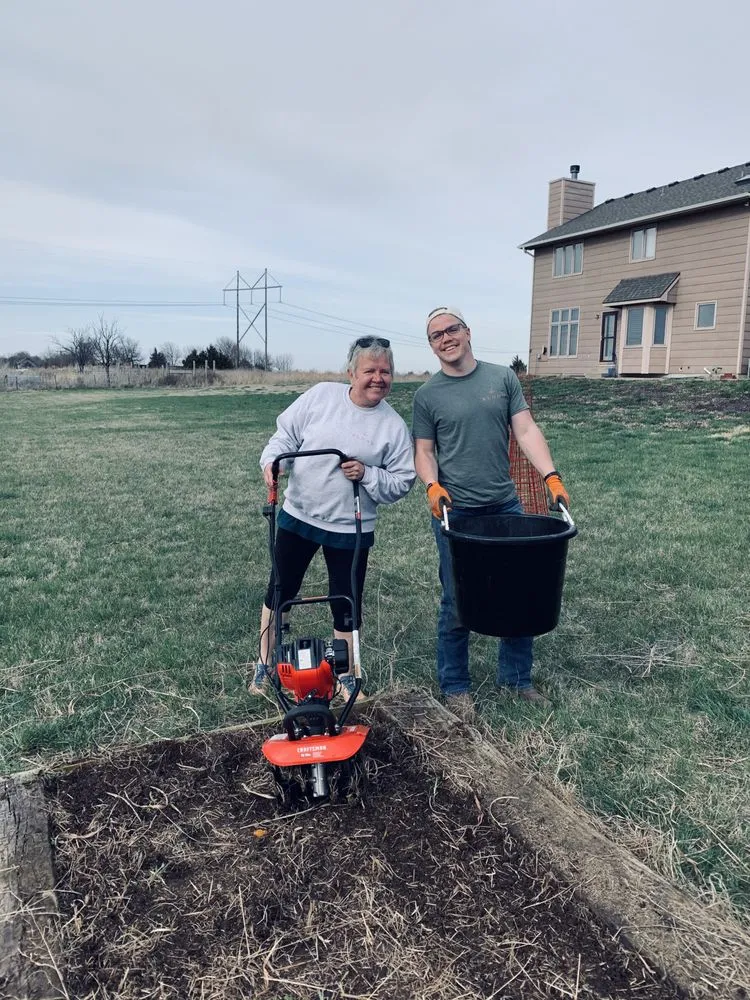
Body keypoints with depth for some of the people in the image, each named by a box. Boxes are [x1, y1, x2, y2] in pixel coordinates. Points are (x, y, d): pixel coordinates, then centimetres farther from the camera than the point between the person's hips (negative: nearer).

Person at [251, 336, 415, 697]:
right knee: (280, 591, 13)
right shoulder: (321, 395, -5)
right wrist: (272, 460, -15)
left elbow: (402, 483, -5)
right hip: (297, 515, 2)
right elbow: (287, 433, 2)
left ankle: (346, 676, 29)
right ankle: (264, 665, 33)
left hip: (349, 530, -1)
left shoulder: (394, 427, -7)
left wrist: (366, 474, -20)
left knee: (346, 604, 8)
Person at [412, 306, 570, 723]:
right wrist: (433, 486, -17)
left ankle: (516, 678, 28)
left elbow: (526, 431, 1)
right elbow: (424, 451, 2)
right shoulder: (427, 395, 2)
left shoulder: (503, 378, 7)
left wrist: (551, 476, -11)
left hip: (506, 507, 3)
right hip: (456, 512, -2)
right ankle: (455, 686, 21)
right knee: (458, 603, 4)